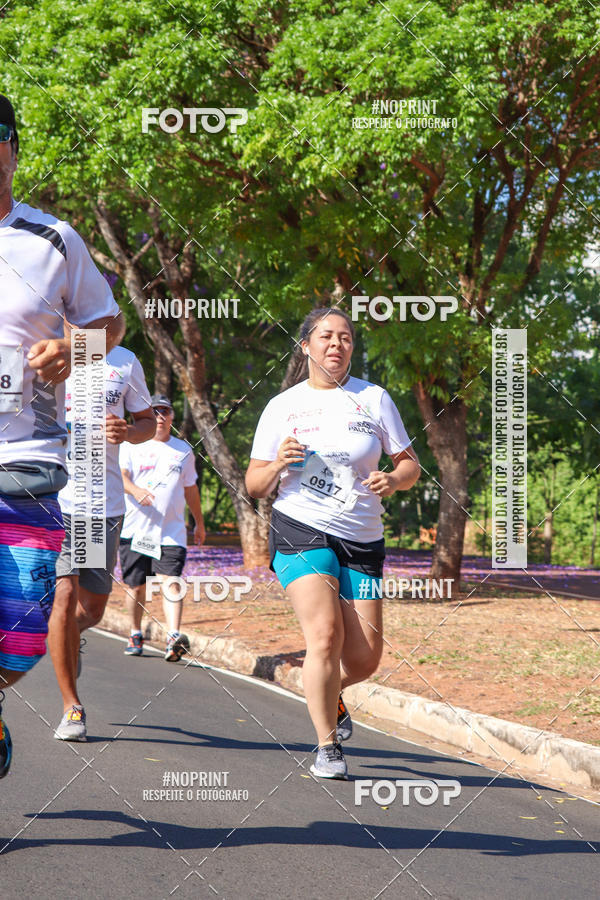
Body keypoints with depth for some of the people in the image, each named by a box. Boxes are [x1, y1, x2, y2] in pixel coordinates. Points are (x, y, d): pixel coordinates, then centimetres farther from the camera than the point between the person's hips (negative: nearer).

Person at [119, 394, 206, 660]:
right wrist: (134, 489, -31)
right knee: (136, 586, 7)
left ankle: (173, 637, -28)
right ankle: (136, 635, 25)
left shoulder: (183, 450, 15)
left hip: (171, 532, 0)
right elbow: (120, 475, -9)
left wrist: (199, 523, 30)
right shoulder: (131, 445, 6)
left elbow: (190, 489, 25)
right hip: (134, 530, 0)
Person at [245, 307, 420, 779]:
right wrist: (279, 463, -14)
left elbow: (410, 465, 11)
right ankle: (327, 748, -9)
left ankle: (329, 695, 35)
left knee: (365, 657, 0)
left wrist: (393, 480, -12)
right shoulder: (282, 406, 6)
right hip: (300, 532, -2)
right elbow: (255, 485, 8)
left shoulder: (374, 399, 7)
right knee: (325, 634, -21)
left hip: (362, 541, 2)